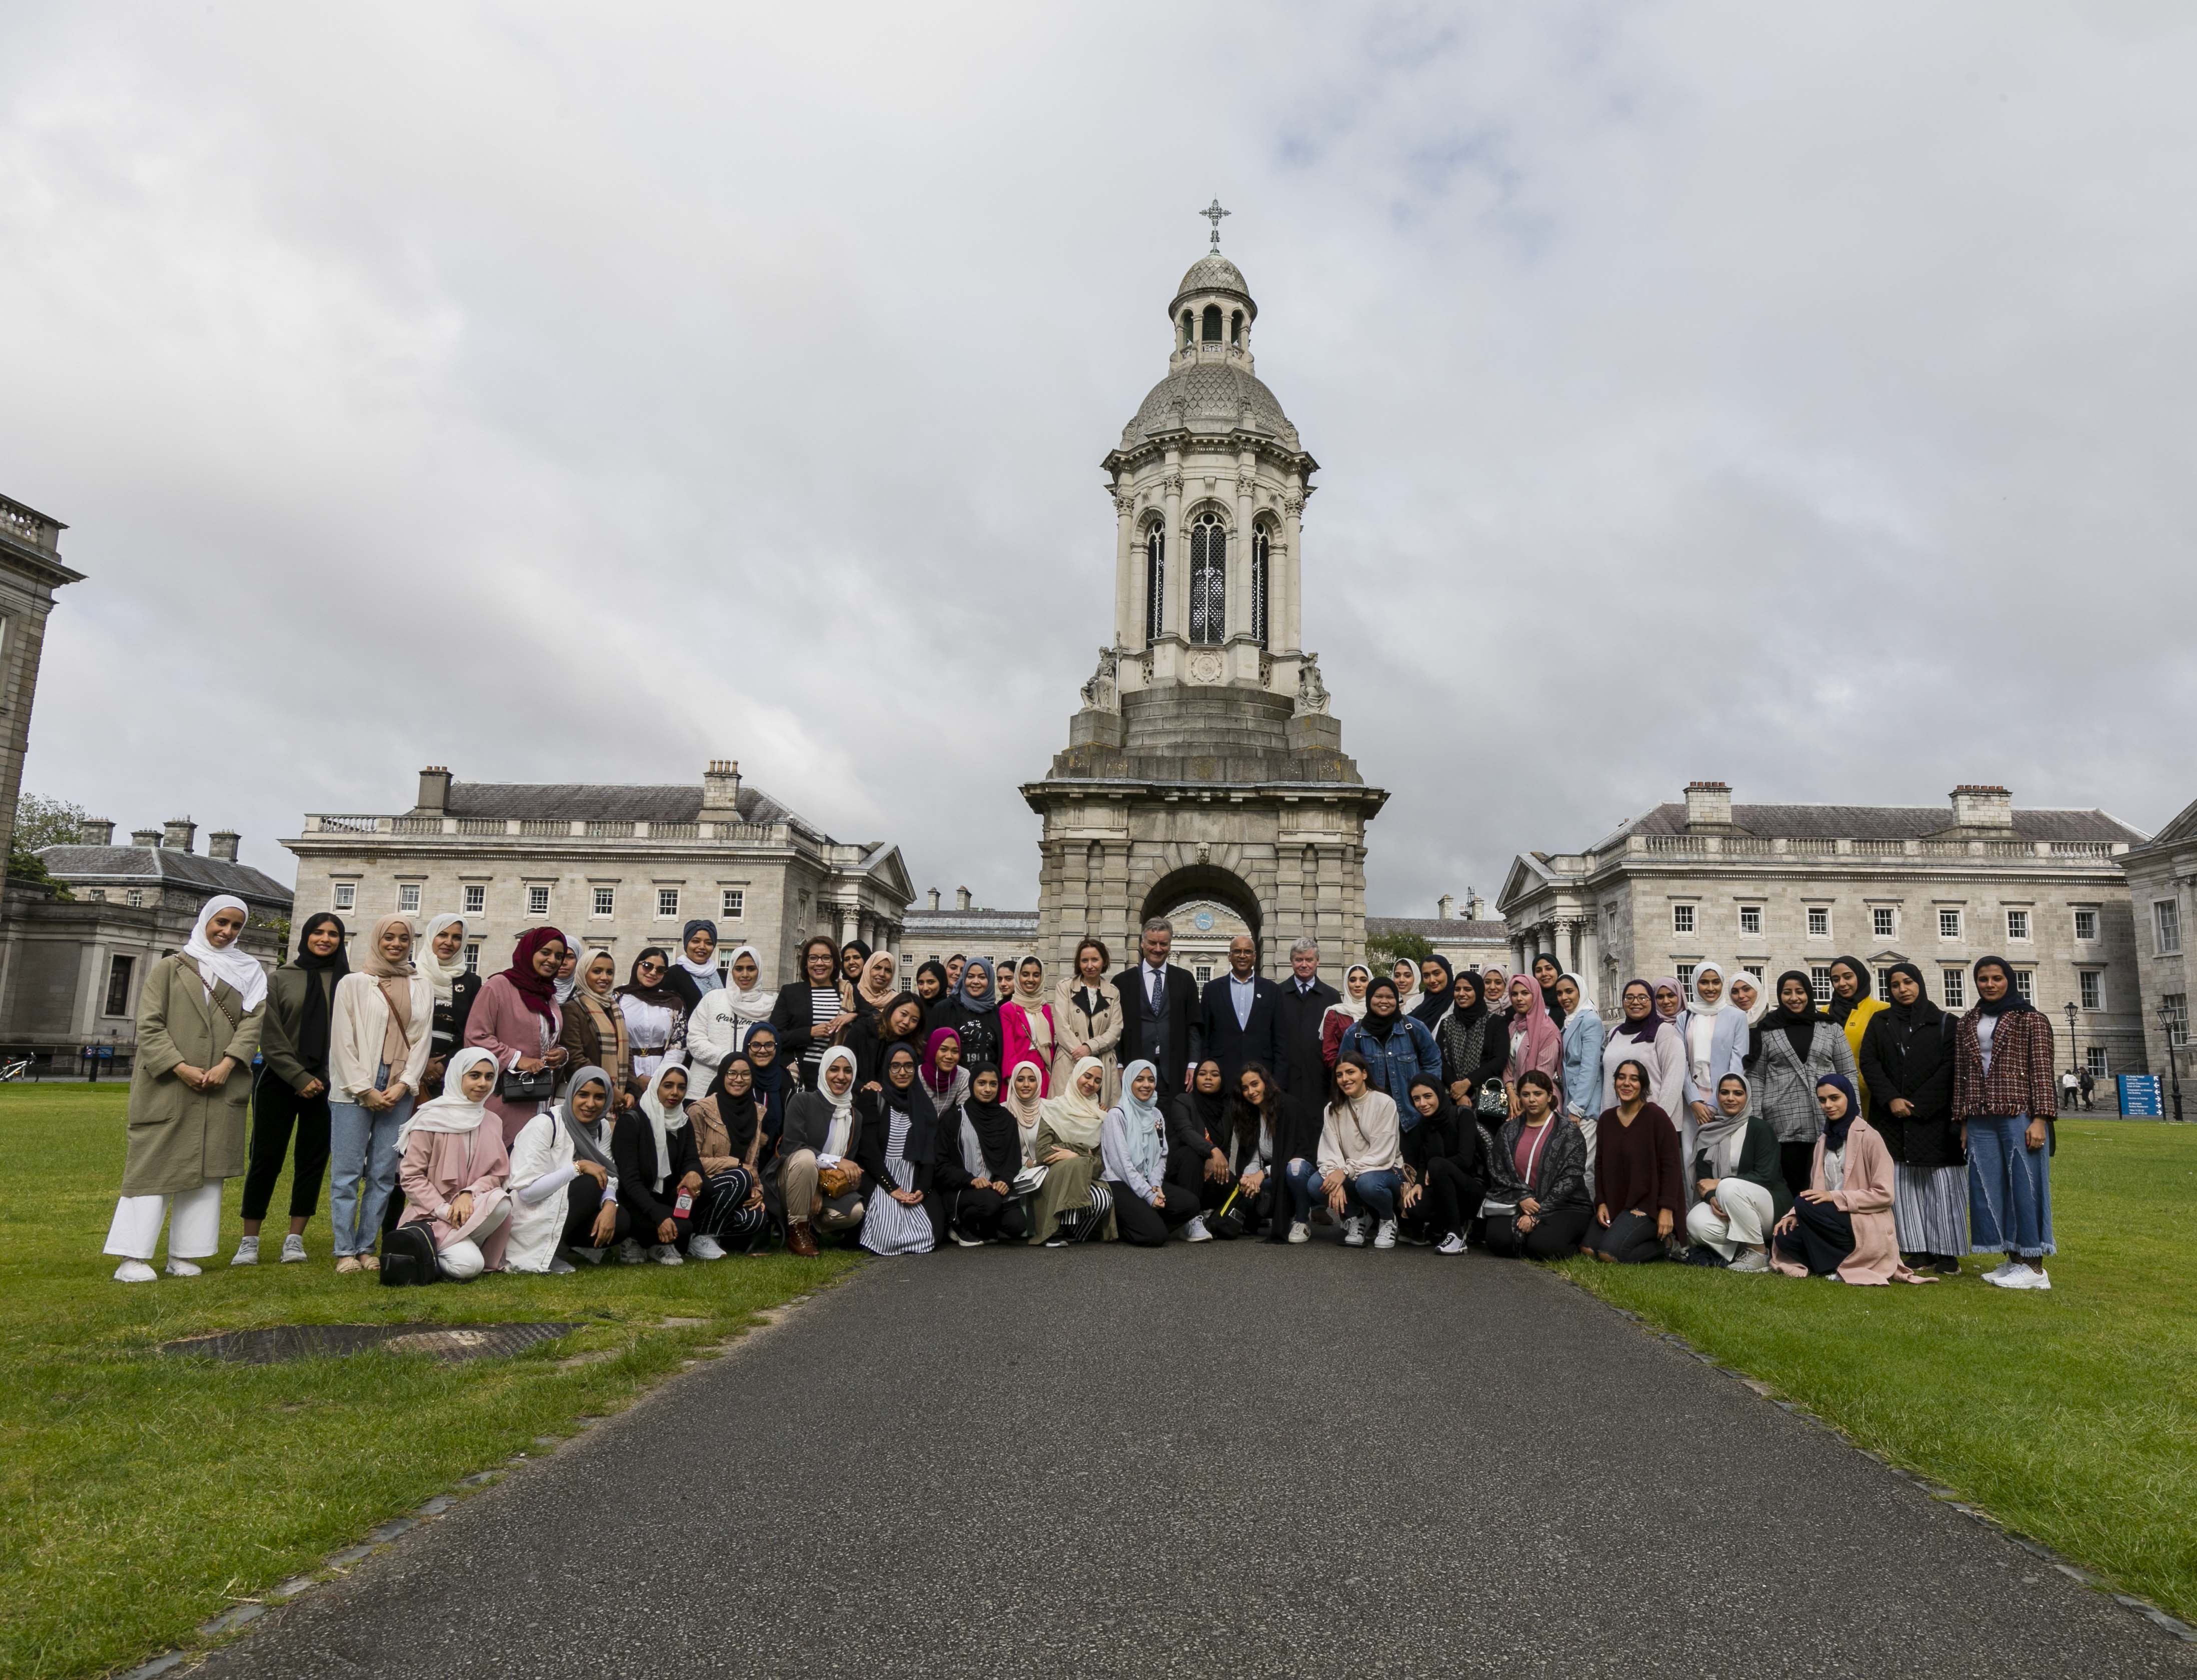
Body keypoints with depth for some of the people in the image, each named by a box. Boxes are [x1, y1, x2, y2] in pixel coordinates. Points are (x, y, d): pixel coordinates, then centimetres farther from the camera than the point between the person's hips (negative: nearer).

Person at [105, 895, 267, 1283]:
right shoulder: (171, 967, 7)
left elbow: (253, 1022, 1)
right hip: (166, 1087, -2)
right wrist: (181, 1068, -13)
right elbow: (149, 1025, -1)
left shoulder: (249, 971, 12)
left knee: (206, 1168, 2)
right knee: (154, 1164, -3)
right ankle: (132, 1258, -2)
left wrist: (227, 1064, -14)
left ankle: (183, 1255, 7)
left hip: (221, 1088, 2)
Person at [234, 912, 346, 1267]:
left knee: (313, 1160, 4)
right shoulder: (280, 979, 4)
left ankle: (295, 1238, 13)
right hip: (279, 1081, -1)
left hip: (327, 1085, 1)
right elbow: (271, 1037, -2)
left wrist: (324, 1080, -5)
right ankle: (250, 1241, 10)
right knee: (266, 1158, 0)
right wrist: (300, 1078, -10)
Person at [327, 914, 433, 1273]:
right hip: (354, 1090, -2)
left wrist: (404, 1085, -5)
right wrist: (365, 1089, -7)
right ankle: (345, 1251, 4)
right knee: (347, 1172, -3)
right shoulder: (353, 983, 4)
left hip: (398, 1092, 3)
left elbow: (422, 1040, 7)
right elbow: (342, 1041, -1)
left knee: (384, 1173, 3)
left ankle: (366, 1248, 11)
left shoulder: (421, 988, 12)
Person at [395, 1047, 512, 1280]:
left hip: (471, 1208, 4)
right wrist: (444, 1210, -17)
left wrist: (469, 1194, -16)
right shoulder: (431, 1119, -7)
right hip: (431, 1215, -4)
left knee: (501, 1203, -31)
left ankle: (464, 1248, -7)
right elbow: (411, 1176, -7)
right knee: (468, 1265, -28)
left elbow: (498, 1174, 5)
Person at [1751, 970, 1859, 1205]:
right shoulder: (1767, 1031, 8)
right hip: (1784, 1122, -1)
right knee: (1793, 1185, -2)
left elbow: (1848, 1073, 10)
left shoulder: (1830, 1027, 11)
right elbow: (1757, 1076, 6)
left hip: (1828, 1119, 1)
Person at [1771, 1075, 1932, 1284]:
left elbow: (1884, 1195, -12)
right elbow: (1816, 1192, 12)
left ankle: (1842, 1267, -11)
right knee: (1784, 1238, -18)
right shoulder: (1823, 1141, 14)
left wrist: (1835, 1197, -19)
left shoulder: (1868, 1137, -7)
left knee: (1805, 1205, -30)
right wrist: (1794, 1214, -7)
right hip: (1835, 1220, 7)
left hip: (1867, 1228, -7)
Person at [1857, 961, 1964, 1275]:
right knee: (1903, 1185, 0)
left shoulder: (1944, 1023, 5)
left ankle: (1945, 1251, 1)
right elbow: (1868, 1063, 3)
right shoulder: (1880, 1023, 12)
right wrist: (1891, 1100, -10)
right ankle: (1917, 1251, 3)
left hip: (1935, 1117, -2)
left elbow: (1950, 1067, -3)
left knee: (1941, 1184, -4)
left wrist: (1917, 1105, -9)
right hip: (1892, 1118, 2)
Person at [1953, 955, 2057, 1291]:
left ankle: (2034, 1266, 5)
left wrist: (2040, 1119, -12)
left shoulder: (2031, 1019, 1)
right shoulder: (1968, 1024, 14)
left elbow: (2042, 1071, -4)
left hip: (2020, 1114, -5)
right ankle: (2012, 1260, 14)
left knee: (2025, 1184, -2)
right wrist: (1963, 1121, 9)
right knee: (1988, 1187, 5)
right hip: (1980, 1119, 5)